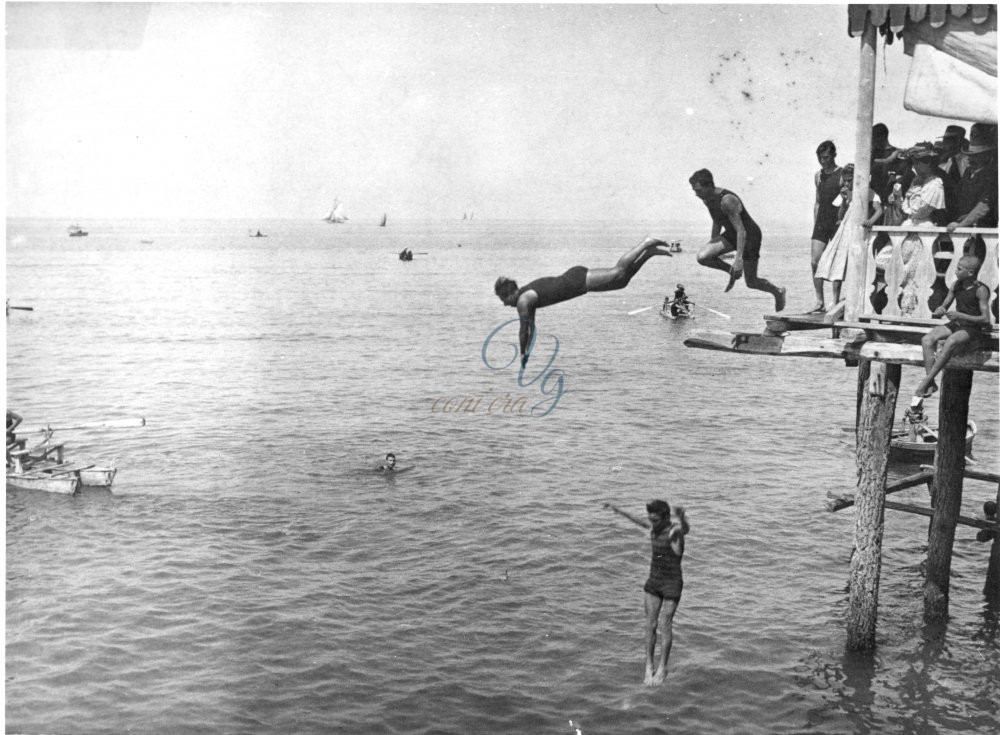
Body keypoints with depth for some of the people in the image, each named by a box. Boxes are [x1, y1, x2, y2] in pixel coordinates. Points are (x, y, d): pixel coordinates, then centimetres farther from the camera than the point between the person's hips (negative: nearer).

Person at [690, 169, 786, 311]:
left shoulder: (727, 200, -31)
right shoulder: (707, 199, -4)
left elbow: (741, 231, -32)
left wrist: (738, 258, -37)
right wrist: (712, 244, 21)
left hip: (750, 235, -7)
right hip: (731, 235, 8)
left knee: (751, 282, 0)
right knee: (703, 257, -16)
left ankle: (778, 292, 30)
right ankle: (732, 271, 9)